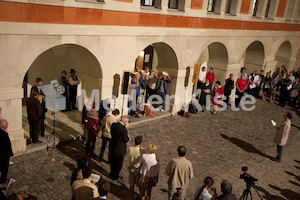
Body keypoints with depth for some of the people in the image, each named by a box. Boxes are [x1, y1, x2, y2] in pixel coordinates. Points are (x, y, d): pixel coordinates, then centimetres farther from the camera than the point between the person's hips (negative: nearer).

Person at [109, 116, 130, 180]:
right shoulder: (123, 129, -27)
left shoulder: (113, 125, -7)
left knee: (113, 162, 24)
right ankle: (115, 176, 28)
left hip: (112, 147, 7)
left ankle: (112, 174, 41)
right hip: (119, 149, -7)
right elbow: (126, 140, -18)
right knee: (118, 163, 14)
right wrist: (128, 137, 1)